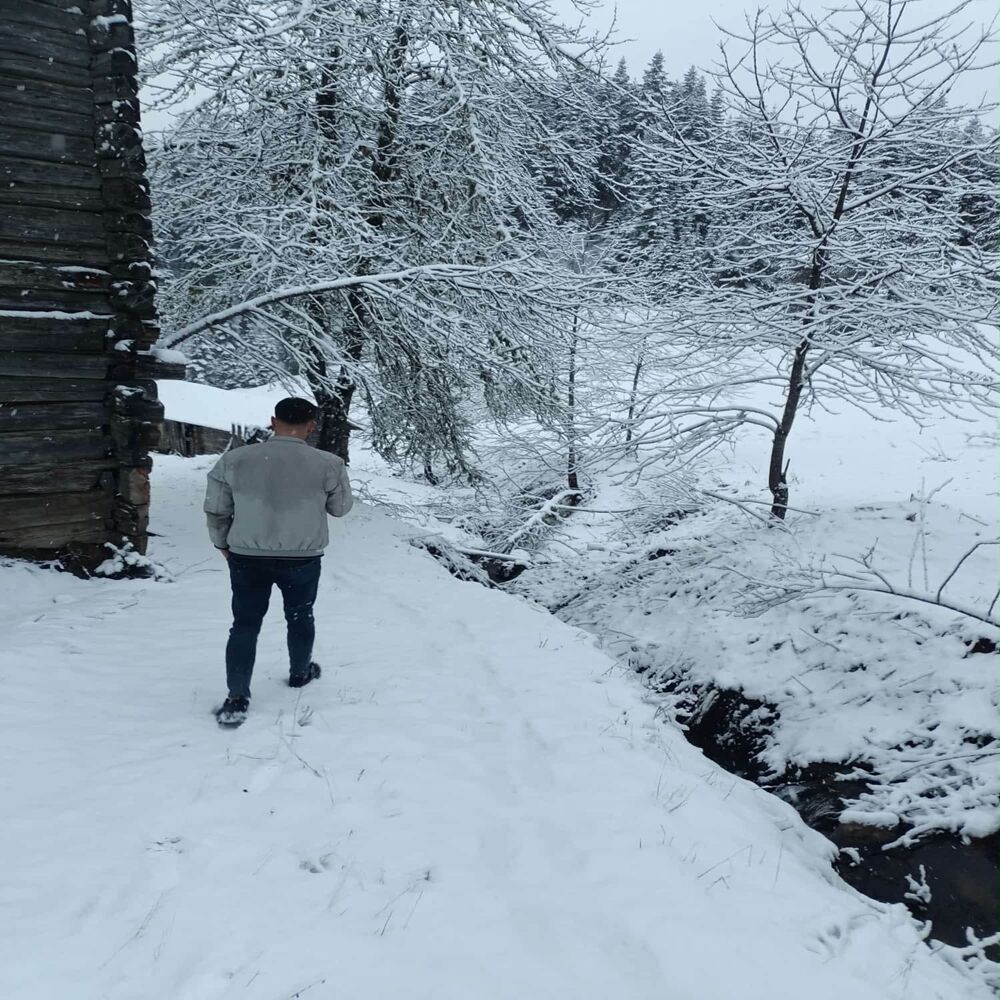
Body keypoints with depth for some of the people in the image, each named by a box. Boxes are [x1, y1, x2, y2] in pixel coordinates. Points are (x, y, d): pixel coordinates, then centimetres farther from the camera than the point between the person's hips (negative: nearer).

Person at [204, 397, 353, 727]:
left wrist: (222, 543, 16)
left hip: (247, 556, 1)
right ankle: (300, 672, 41)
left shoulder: (234, 460, -9)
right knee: (300, 616, 22)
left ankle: (237, 699, 7)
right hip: (302, 558, 0)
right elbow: (340, 507, 1)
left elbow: (216, 509, 0)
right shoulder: (328, 464, -14)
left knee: (245, 624, 11)